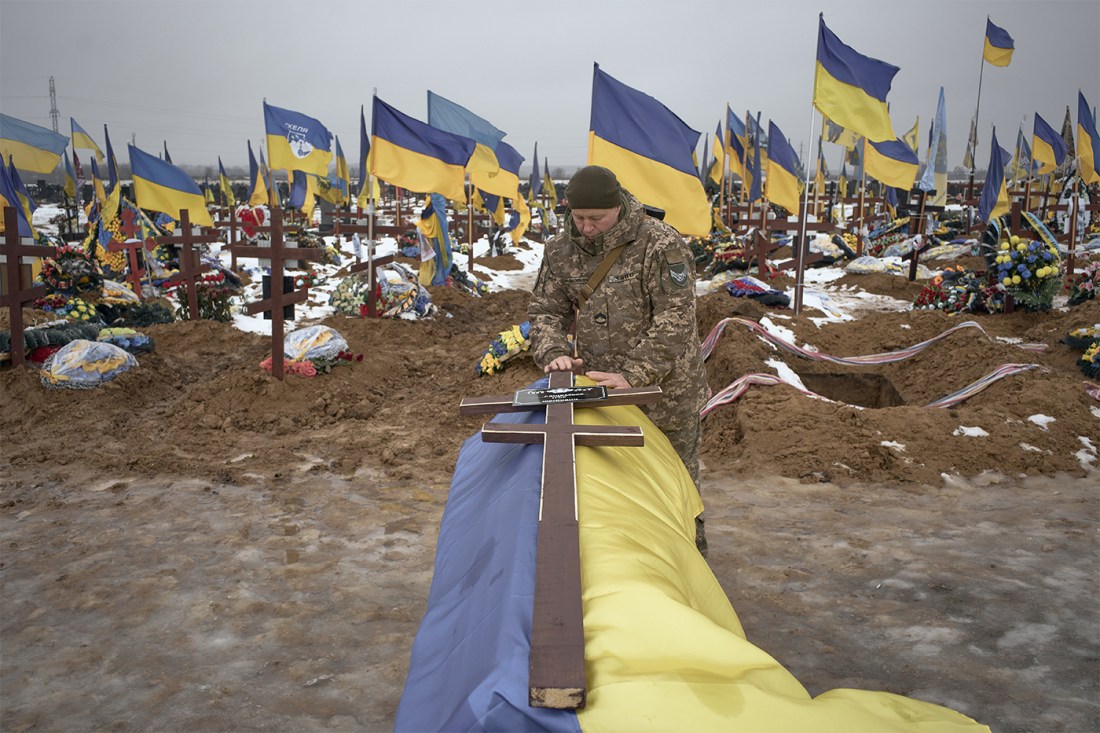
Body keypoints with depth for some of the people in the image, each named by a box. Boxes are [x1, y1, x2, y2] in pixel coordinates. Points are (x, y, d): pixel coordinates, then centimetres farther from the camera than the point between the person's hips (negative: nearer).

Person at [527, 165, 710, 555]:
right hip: (602, 387, 5)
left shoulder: (661, 246, -19)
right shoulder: (561, 250, -1)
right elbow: (545, 310, 4)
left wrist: (632, 374, -30)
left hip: (665, 388, -4)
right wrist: (554, 352, -17)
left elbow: (675, 321, -23)